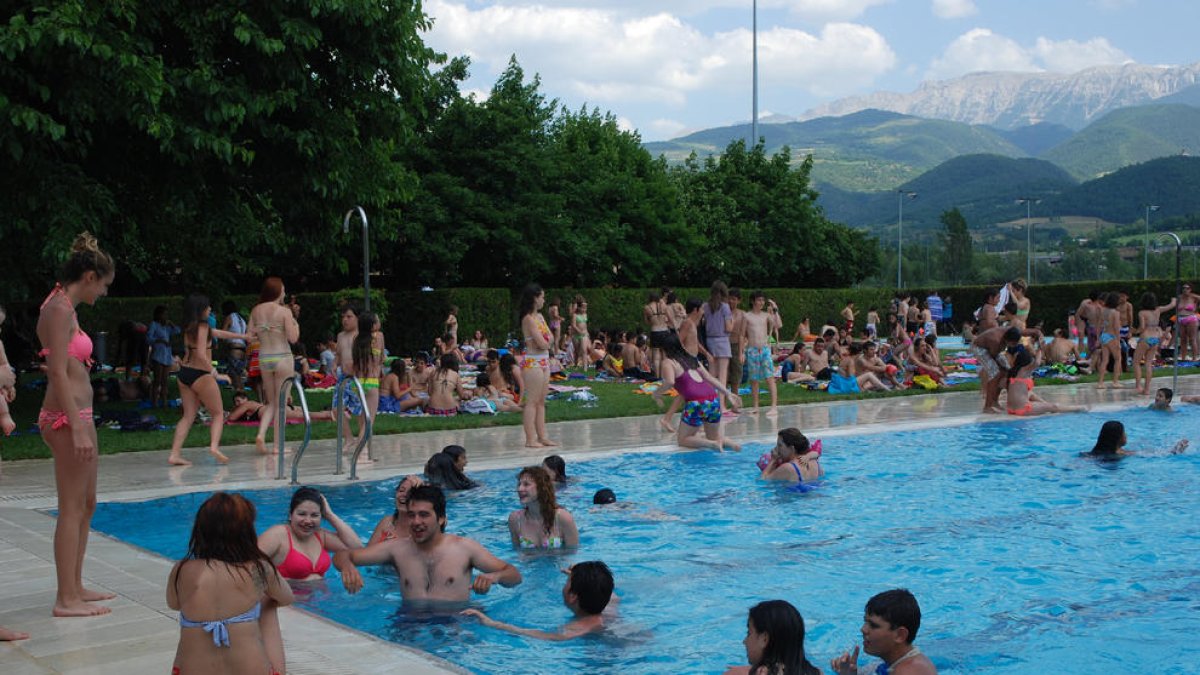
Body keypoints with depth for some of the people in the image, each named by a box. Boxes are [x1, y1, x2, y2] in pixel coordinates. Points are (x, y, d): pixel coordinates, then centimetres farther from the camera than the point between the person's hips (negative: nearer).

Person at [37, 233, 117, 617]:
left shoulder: (65, 308, 16)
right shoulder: (60, 309, -13)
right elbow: (58, 373, -20)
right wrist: (78, 428, -23)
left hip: (78, 415, 11)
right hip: (67, 417, -11)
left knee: (87, 504, 16)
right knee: (72, 508, -6)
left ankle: (75, 587, 25)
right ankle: (66, 599, -1)